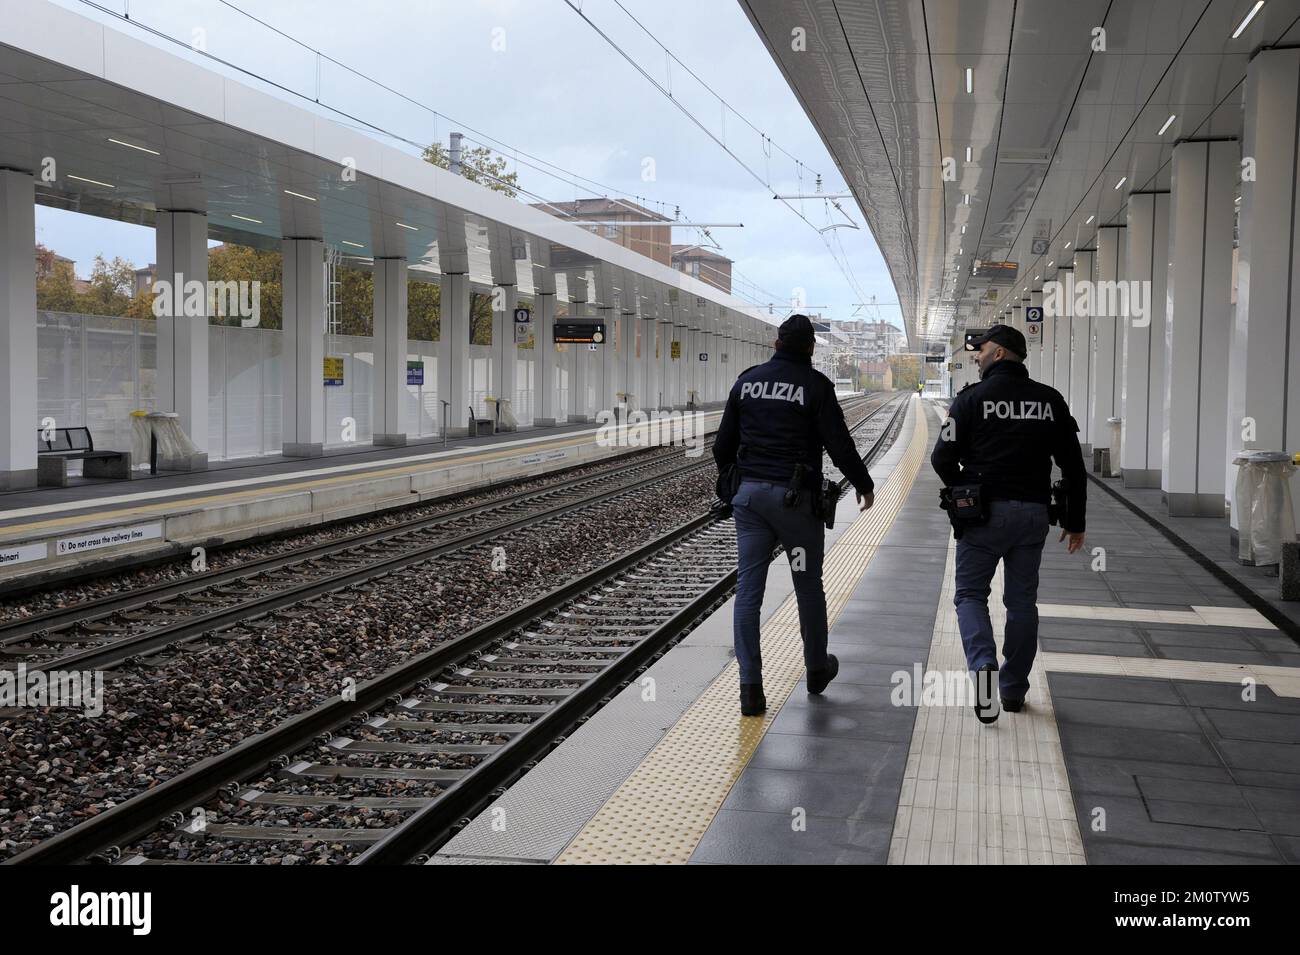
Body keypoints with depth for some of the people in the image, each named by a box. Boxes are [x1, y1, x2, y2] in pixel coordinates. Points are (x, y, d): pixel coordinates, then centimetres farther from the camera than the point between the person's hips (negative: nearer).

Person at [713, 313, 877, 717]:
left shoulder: (747, 380, 8)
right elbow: (839, 444, -7)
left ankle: (750, 686, -2)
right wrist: (864, 484, 8)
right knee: (808, 586, 14)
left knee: (748, 588, 3)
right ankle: (817, 668, 30)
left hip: (749, 493, 3)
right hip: (795, 498, -3)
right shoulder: (815, 385, -5)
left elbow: (724, 442, 12)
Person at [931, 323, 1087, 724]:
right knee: (1022, 601, 14)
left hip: (984, 512, -4)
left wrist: (961, 489, 14)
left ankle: (983, 664, -18)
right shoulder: (1050, 401, 6)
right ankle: (1013, 689, 19)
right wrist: (1075, 521, 14)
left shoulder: (972, 399, -6)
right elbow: (1073, 466, 7)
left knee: (971, 594, 7)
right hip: (1033, 514, 4)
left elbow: (943, 457, -7)